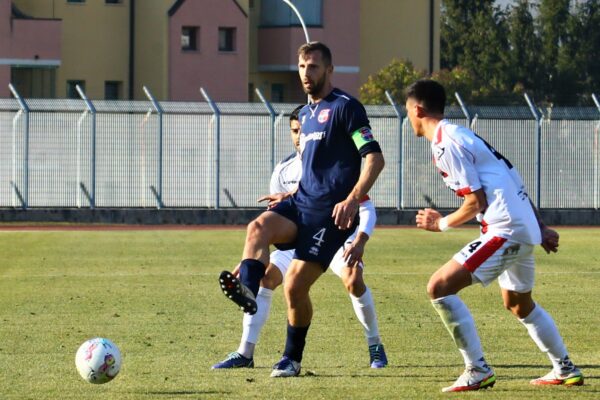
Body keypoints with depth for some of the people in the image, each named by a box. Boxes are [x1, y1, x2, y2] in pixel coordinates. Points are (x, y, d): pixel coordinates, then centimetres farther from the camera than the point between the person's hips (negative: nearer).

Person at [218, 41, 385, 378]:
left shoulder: (345, 107, -6)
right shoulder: (305, 113, 20)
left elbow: (375, 159, -14)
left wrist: (353, 199, -25)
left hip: (329, 211, -7)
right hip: (301, 203, 7)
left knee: (296, 286, -8)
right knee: (259, 227, -26)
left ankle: (292, 359, 10)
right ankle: (247, 291, -49)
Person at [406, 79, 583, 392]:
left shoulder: (445, 144, -12)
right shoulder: (461, 135, 19)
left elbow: (476, 202, -15)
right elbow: (514, 183, 21)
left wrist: (441, 223, 2)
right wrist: (540, 228, 22)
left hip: (505, 230, -10)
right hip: (525, 227, 10)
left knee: (439, 287, -13)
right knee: (519, 304, 30)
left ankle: (477, 370, -10)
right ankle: (565, 370, 39)